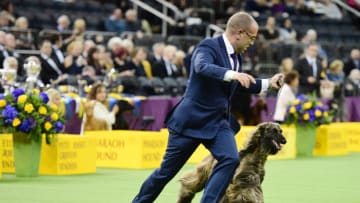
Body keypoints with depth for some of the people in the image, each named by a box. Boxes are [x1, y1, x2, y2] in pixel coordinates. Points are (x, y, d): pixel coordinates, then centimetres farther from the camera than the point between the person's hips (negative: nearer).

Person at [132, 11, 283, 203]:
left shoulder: (236, 55, 9)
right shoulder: (208, 46, -15)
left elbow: (240, 84, 26)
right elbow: (202, 67, -37)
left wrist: (268, 83, 17)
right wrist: (232, 74, -51)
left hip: (219, 122, 6)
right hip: (191, 119, -6)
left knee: (230, 159, -19)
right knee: (167, 170, 5)